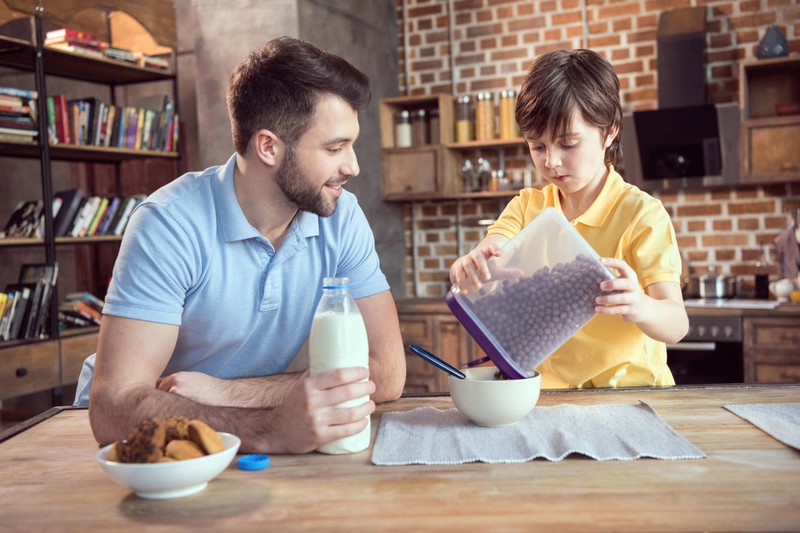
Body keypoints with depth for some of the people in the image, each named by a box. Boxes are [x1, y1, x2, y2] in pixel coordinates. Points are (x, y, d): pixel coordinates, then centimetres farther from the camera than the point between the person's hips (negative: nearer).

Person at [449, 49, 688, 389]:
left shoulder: (641, 213, -8)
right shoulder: (526, 207, 7)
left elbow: (677, 325, -15)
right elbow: (487, 259, -8)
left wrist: (640, 308, -38)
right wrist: (469, 266, -33)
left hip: (629, 392, -1)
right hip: (544, 390, 2)